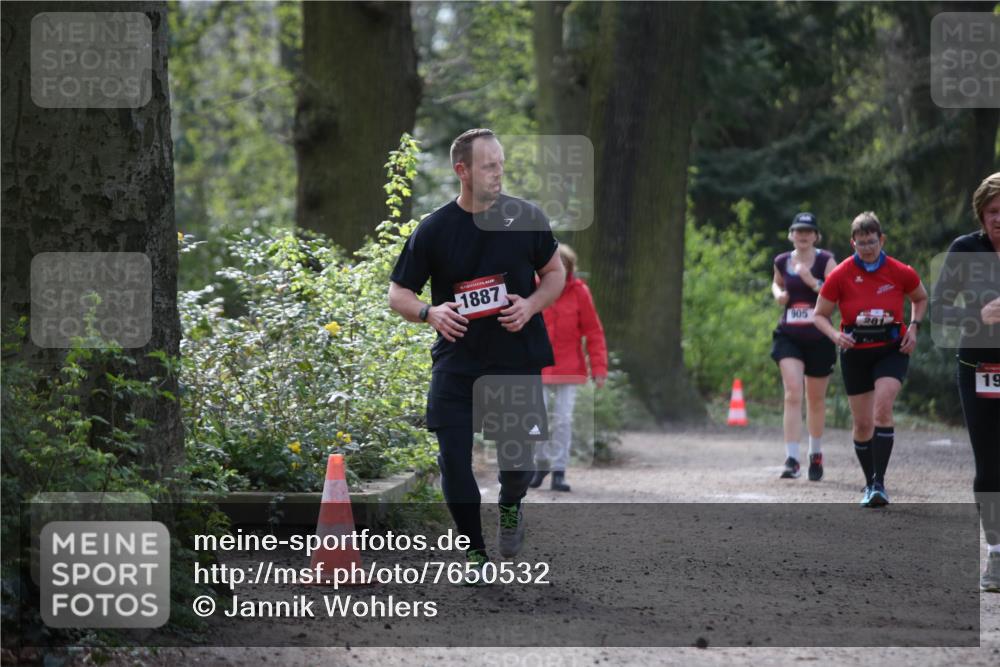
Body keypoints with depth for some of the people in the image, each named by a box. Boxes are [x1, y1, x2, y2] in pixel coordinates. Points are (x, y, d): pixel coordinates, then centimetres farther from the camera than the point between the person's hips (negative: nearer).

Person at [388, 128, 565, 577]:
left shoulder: (526, 218, 0)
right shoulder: (434, 229, -4)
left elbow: (555, 273, 13)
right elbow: (397, 294, 3)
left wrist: (531, 306, -7)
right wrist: (429, 312, -18)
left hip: (518, 359, 0)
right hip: (456, 360, 0)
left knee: (518, 462, -5)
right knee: (453, 462, -5)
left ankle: (510, 505, 31)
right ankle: (476, 552, 14)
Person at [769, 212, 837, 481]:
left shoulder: (825, 261, -5)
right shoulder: (782, 262, 5)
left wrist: (812, 281, -24)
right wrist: (778, 294, 5)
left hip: (819, 338, -1)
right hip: (789, 336, 1)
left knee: (816, 399, 13)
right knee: (792, 393, -16)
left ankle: (816, 454, 34)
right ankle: (791, 458, -19)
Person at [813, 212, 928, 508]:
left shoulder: (900, 272, -7)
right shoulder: (840, 275, -9)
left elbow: (920, 298, 14)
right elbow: (820, 315, 0)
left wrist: (913, 327, -3)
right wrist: (835, 335, -20)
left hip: (892, 350, -1)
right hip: (855, 353, 1)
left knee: (882, 408, -22)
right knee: (862, 424, 6)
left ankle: (879, 482, -22)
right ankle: (870, 484, 24)